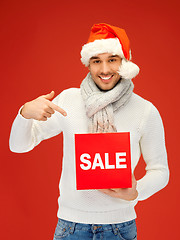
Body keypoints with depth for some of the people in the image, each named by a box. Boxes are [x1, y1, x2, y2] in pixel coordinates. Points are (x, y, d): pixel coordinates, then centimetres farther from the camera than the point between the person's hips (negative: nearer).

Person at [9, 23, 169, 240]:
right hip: (71, 222, 1)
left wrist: (135, 193, -16)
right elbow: (19, 145, -1)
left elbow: (159, 170, 3)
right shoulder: (69, 99, -4)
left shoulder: (145, 111, -5)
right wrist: (26, 113, -21)